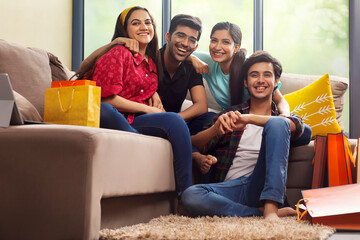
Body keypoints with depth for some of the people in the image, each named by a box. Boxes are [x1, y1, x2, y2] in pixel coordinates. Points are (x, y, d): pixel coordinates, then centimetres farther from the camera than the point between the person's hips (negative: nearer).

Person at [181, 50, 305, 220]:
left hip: (261, 185, -1)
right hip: (229, 186, 1)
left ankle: (271, 206, -31)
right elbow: (194, 145, 9)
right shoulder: (230, 115, 21)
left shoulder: (280, 116, 19)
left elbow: (297, 126, -8)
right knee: (190, 196, -31)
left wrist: (249, 119, -24)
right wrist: (216, 128, -15)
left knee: (277, 123, -21)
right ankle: (261, 212, -23)